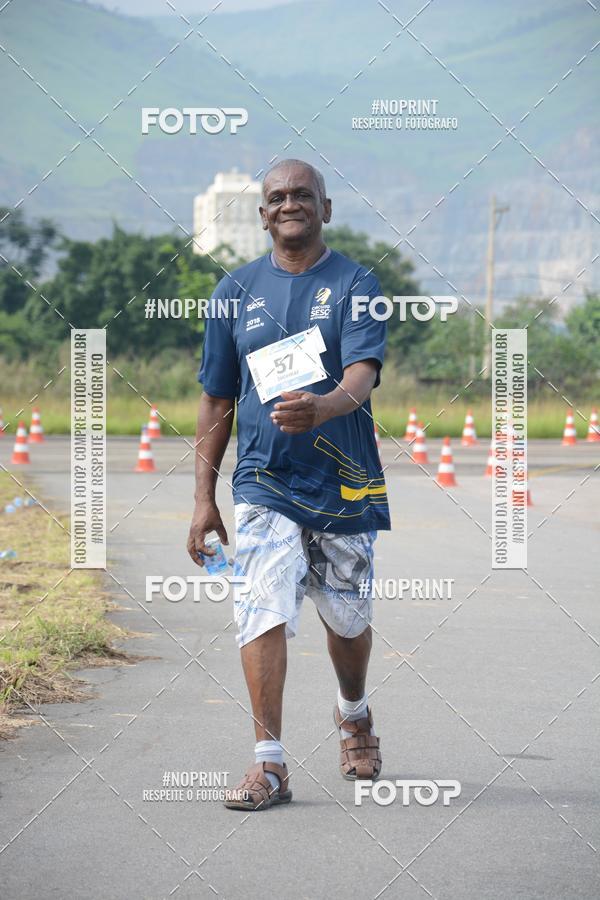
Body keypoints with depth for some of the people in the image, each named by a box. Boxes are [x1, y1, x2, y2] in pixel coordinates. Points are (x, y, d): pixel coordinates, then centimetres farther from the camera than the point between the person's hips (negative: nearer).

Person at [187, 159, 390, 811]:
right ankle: (269, 762, -11)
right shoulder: (236, 290, 8)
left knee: (348, 617, 12)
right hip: (264, 485, 1)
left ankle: (353, 714, 42)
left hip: (345, 485, -1)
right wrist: (204, 497, 7)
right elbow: (216, 402, 11)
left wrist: (323, 406, -41)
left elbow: (362, 373, -17)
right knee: (263, 610, -14)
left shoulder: (355, 285, -1)